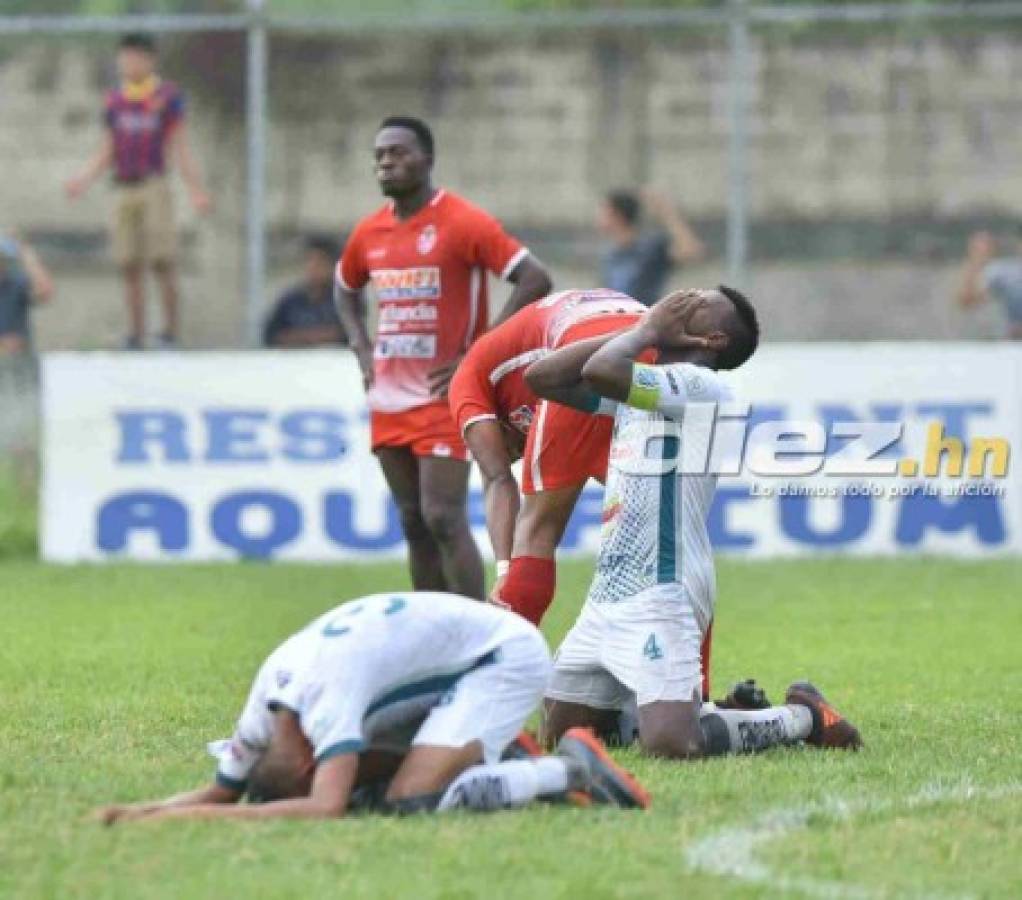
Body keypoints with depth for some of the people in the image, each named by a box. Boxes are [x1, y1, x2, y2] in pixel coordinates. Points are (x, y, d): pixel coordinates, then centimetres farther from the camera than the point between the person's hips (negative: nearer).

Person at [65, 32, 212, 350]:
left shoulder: (168, 97, 2)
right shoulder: (114, 101, 14)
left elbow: (180, 148, 2)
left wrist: (196, 191, -7)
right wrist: (84, 179, 3)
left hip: (153, 186, -4)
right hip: (123, 189, 4)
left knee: (162, 261, -9)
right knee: (130, 266, 2)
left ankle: (170, 328, -3)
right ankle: (136, 332, 5)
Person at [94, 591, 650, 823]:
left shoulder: (326, 693, -31)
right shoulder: (266, 708, -7)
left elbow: (323, 809, -41)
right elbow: (221, 790, 3)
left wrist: (190, 817, -42)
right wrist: (138, 812, -16)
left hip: (506, 653, -9)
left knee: (411, 801, -24)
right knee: (355, 777, 3)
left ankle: (571, 770, -12)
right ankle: (495, 760, 11)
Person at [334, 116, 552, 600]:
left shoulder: (464, 223, -10)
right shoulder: (369, 233, 9)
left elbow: (535, 279, -15)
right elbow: (345, 290, 29)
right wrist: (363, 351, 12)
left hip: (443, 397, -6)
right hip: (389, 397, 6)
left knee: (443, 519, -13)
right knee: (414, 523, 8)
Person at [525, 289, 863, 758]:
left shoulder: (700, 386, -11)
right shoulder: (639, 384, 17)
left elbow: (601, 371, -25)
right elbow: (542, 377, 15)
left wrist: (648, 330, -4)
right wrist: (640, 331, 11)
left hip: (661, 597, -9)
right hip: (608, 596, 9)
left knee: (671, 744, -23)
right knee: (558, 735, 9)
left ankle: (803, 717, 4)